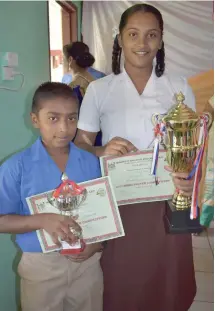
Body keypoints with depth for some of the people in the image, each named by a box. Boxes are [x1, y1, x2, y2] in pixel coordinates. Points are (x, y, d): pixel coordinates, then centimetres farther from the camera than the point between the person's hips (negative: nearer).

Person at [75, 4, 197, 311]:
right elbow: (79, 145, 1)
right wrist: (102, 151, -21)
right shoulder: (98, 89, 0)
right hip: (116, 205, -1)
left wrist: (191, 178, -16)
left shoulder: (179, 87, 3)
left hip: (167, 204, 1)